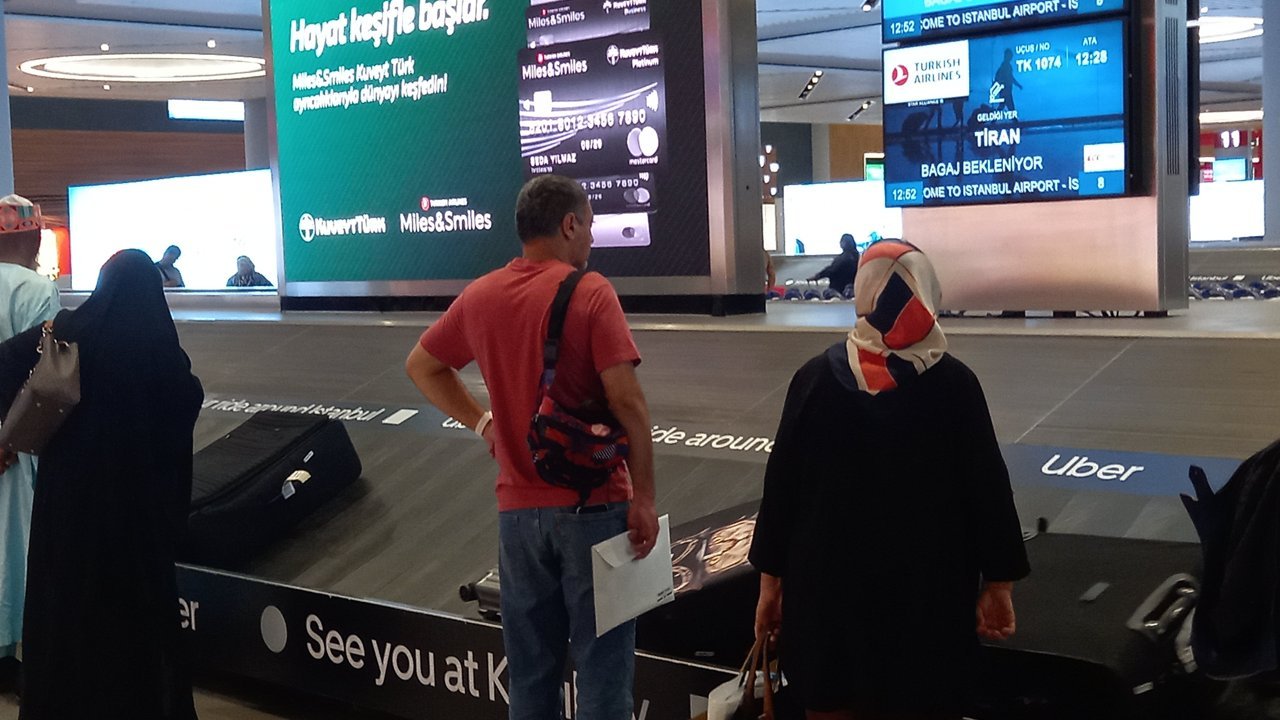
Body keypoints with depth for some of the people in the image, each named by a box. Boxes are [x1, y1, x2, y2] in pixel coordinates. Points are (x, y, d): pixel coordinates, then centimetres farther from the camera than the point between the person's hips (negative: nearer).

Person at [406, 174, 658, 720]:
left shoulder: (479, 297, 5)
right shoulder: (589, 291, -11)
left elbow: (421, 366, 19)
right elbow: (626, 399, -16)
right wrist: (644, 497, -10)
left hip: (518, 508, 5)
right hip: (594, 505, -5)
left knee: (530, 672, 14)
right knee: (601, 666, 4)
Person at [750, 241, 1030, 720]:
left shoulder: (816, 378, -5)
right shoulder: (953, 383, -7)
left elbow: (781, 485, -2)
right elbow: (987, 487, -5)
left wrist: (771, 579, 6)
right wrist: (998, 581, 5)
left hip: (829, 587, 1)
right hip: (928, 594, 0)